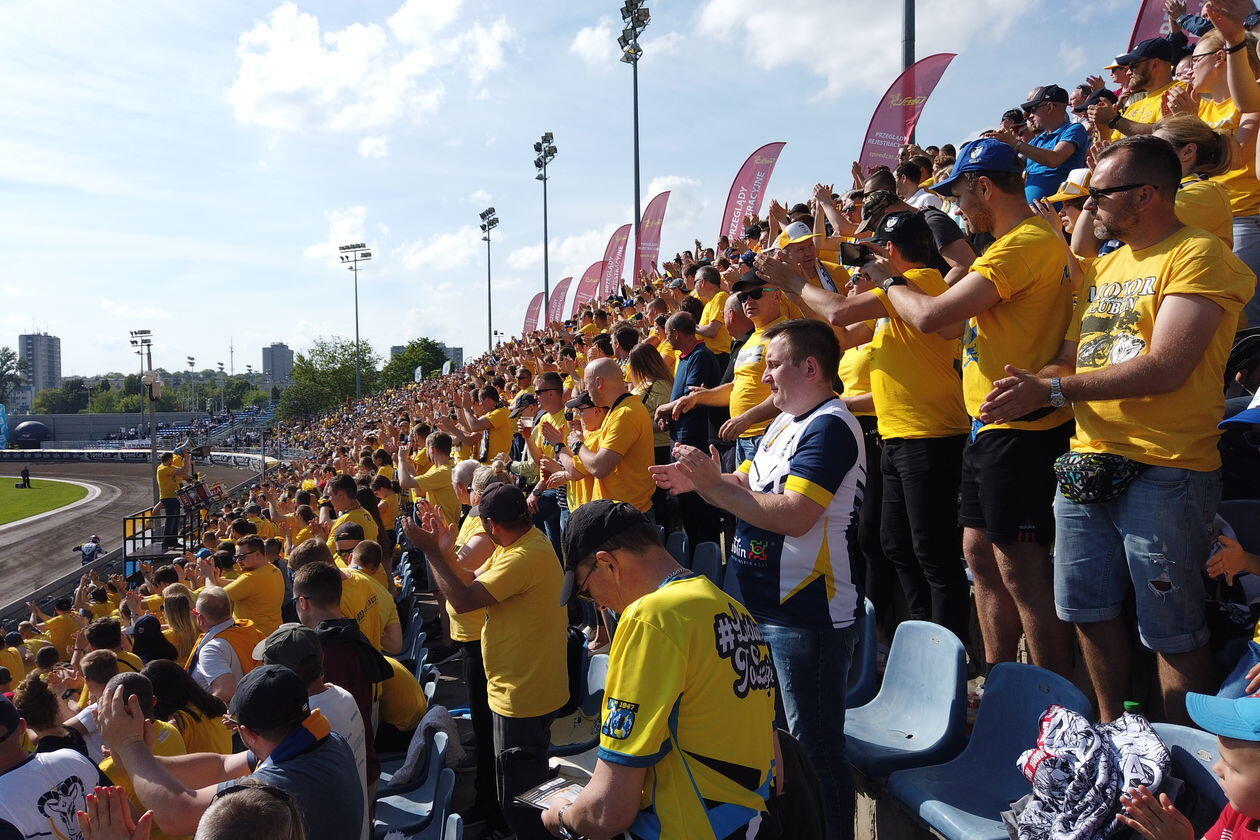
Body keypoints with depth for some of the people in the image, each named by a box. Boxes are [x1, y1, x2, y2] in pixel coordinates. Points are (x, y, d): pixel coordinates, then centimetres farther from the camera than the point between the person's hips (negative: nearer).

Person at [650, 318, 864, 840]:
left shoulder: (830, 426, -18)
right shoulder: (785, 422, 13)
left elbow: (792, 516, -27)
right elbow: (748, 486, 17)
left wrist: (713, 485, -22)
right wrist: (699, 481, -2)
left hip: (807, 617, -10)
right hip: (764, 609, 10)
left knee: (814, 749, 2)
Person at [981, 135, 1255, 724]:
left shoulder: (1198, 255, -8)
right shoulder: (1105, 266, 17)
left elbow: (1167, 367, -20)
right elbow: (1071, 357, 18)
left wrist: (1052, 389, -18)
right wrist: (1030, 384, -5)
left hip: (1162, 473, -7)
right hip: (1087, 464, 8)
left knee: (1172, 631, 3)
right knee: (1091, 611, 15)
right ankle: (1112, 731, 33)